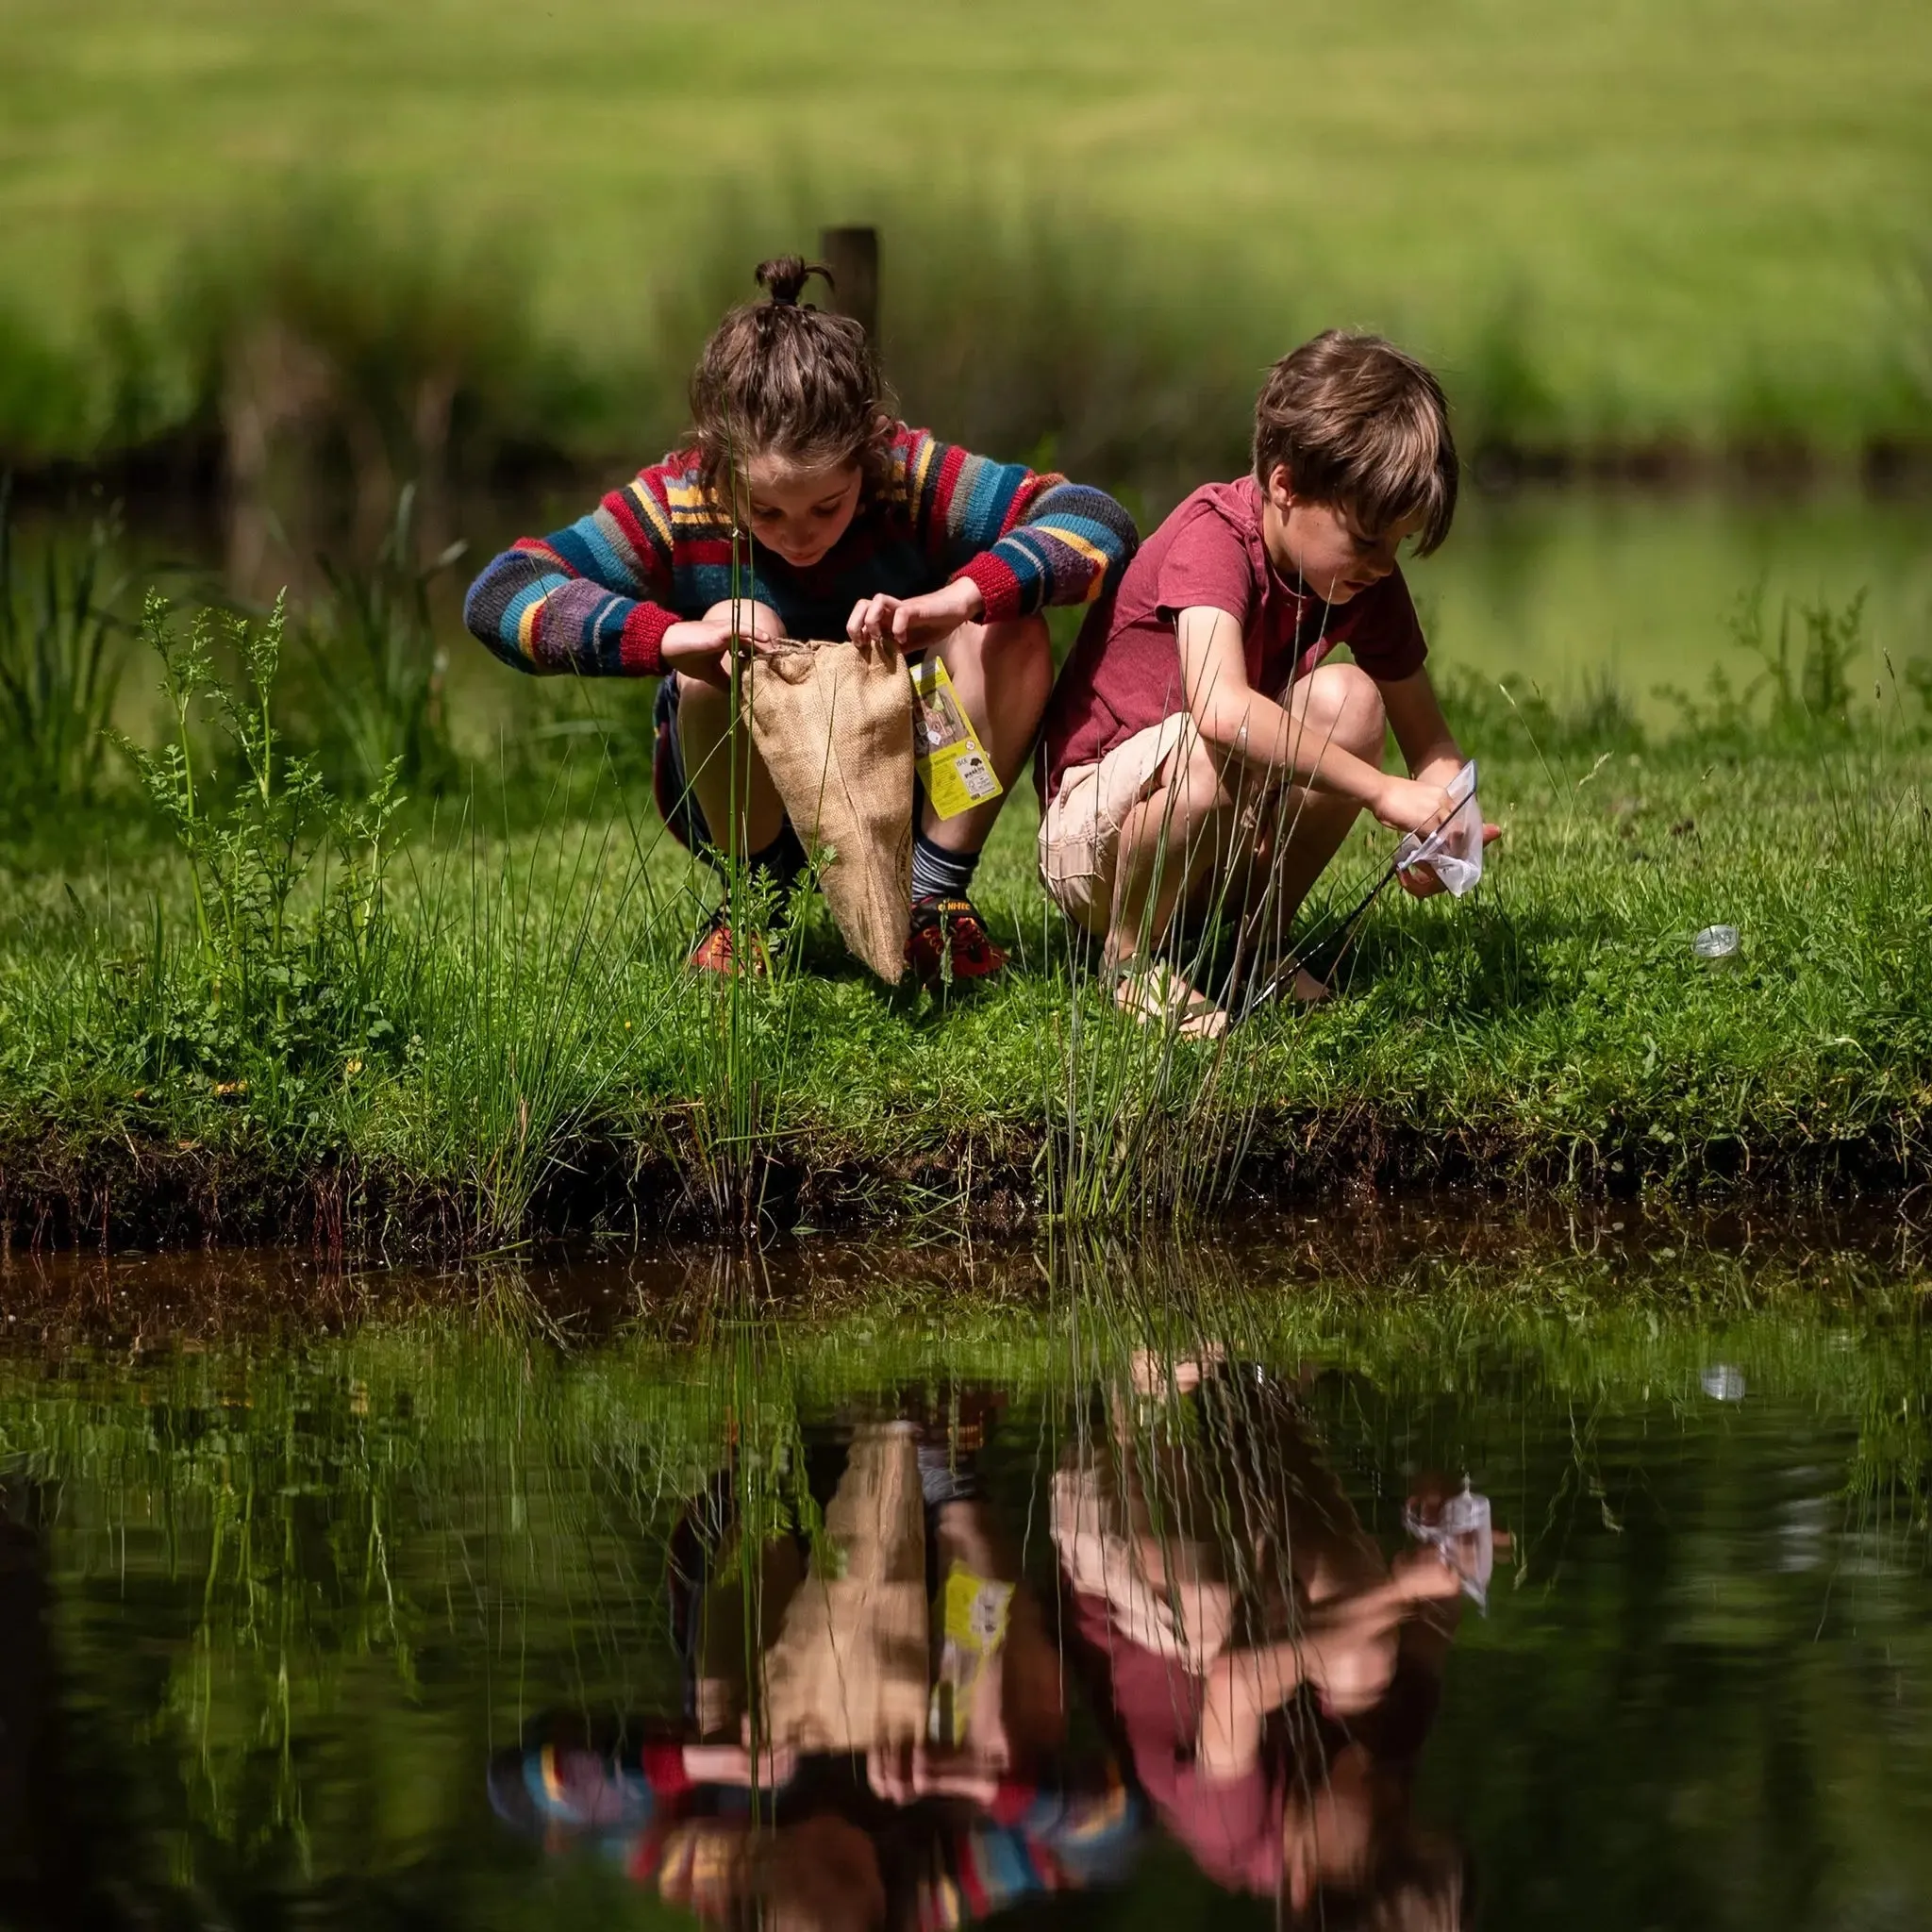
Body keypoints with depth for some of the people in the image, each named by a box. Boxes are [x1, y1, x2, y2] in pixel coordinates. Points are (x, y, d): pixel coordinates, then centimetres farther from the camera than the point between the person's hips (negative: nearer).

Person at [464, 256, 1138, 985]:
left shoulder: (913, 478, -20)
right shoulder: (678, 506, -21)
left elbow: (1097, 522, -27)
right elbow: (498, 596, -28)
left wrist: (960, 598, -44)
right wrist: (669, 638, -42)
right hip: (751, 808, -1)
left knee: (1010, 624, -23)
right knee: (739, 630, -31)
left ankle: (935, 894, -9)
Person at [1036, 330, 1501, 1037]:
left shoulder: (1368, 578, -4)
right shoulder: (1213, 536, -25)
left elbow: (1431, 744, 2)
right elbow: (1221, 707, -42)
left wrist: (1439, 820, -22)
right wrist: (1385, 792, -42)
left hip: (1232, 842, 6)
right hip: (1091, 829, -6)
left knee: (1347, 699, -19)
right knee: (1216, 748, -38)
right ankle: (1132, 953, -12)